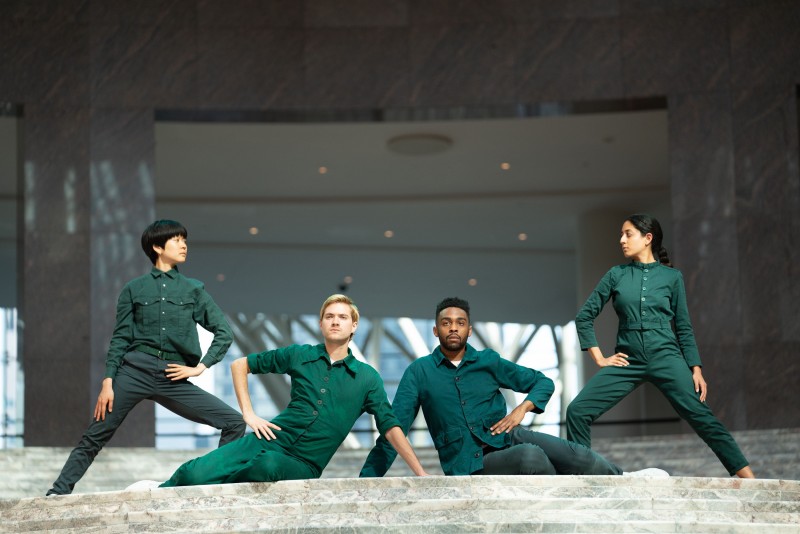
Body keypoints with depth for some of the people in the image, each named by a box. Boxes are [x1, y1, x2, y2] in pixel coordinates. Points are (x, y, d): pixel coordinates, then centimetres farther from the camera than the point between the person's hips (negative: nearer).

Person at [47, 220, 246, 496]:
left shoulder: (194, 289, 13)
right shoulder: (134, 289, 10)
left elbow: (224, 332, 11)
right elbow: (120, 338, 7)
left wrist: (200, 367, 0)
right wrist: (108, 382, -2)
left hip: (173, 378, 1)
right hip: (135, 370, -1)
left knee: (235, 423, -11)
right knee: (94, 437, -6)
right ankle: (58, 492, 3)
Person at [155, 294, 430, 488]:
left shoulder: (367, 379, 8)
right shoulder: (299, 355, 9)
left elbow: (390, 428, 9)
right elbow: (240, 365, 17)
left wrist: (421, 475, 4)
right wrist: (248, 413, 6)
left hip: (303, 464, -1)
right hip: (268, 441, 1)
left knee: (270, 465, -40)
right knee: (193, 475, -24)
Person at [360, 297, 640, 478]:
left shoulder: (488, 361, 9)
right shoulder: (420, 372, 2)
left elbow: (543, 382, 15)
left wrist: (522, 408, -6)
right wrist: (367, 480, -9)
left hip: (507, 438, 3)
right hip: (470, 463, -3)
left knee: (578, 457, -24)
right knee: (531, 456, -34)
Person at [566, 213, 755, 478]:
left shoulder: (672, 276, 6)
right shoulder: (616, 275, 8)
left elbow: (683, 327, 7)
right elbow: (584, 317, 11)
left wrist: (696, 369, -1)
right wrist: (599, 358, 4)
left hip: (666, 357, -2)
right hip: (628, 360, 2)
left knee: (701, 417, -13)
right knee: (577, 411, -12)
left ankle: (748, 477, -11)